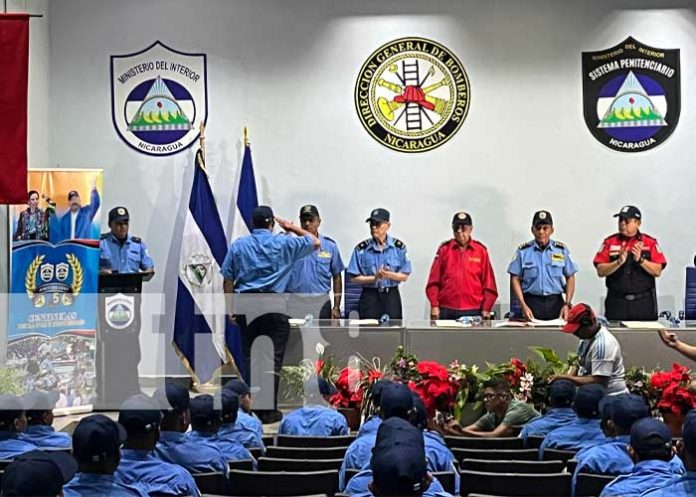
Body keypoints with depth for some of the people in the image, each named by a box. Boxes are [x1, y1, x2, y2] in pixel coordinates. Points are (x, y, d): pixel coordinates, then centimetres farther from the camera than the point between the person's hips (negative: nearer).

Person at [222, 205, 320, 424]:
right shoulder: (284, 244, 2)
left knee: (249, 356, 11)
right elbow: (315, 243, 14)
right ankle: (269, 410, -2)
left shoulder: (238, 245, 7)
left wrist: (230, 308, 15)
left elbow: (228, 280, 7)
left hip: (245, 306, 3)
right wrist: (292, 228, 24)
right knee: (273, 358, -1)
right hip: (274, 307, -3)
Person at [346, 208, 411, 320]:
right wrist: (374, 278, -15)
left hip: (391, 295, 1)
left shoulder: (399, 247, 1)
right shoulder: (361, 248, -2)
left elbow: (405, 276, 2)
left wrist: (389, 274, -17)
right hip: (369, 297, -1)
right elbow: (354, 278, -1)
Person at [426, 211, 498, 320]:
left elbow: (488, 282, 6)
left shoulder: (481, 250, 6)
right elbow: (434, 280, 5)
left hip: (473, 311, 0)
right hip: (446, 311, 0)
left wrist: (486, 309, 0)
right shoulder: (444, 249, 7)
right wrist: (434, 306, -2)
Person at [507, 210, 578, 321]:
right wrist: (523, 306, -9)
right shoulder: (523, 251, 2)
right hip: (532, 302, -1)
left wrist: (567, 304, -1)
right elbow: (515, 279, 2)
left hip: (555, 303, 1)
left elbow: (570, 278, 10)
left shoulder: (562, 250, 6)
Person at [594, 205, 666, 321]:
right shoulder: (609, 242, 6)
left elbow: (658, 271, 0)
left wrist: (640, 260, -14)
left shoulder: (650, 243, 6)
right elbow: (600, 271, -1)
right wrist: (619, 262, -16)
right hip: (617, 302, 0)